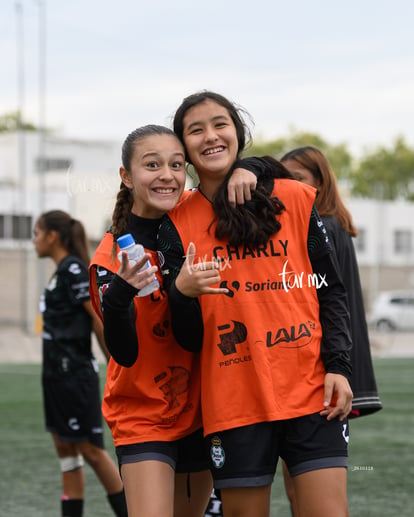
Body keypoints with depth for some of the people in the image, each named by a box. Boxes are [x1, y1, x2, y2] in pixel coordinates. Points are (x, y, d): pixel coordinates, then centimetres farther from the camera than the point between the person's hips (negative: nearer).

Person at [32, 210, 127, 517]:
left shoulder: (73, 269, -14)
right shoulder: (62, 271, 13)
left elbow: (99, 318, -17)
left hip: (75, 374, -9)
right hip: (58, 374, 9)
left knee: (91, 450, -4)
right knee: (65, 448, 10)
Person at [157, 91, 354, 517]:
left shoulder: (294, 199, 6)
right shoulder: (177, 223, 5)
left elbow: (330, 291, 9)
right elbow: (187, 339, 4)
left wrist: (338, 366, -3)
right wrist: (183, 292, -16)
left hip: (312, 392, 0)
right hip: (233, 403, 0)